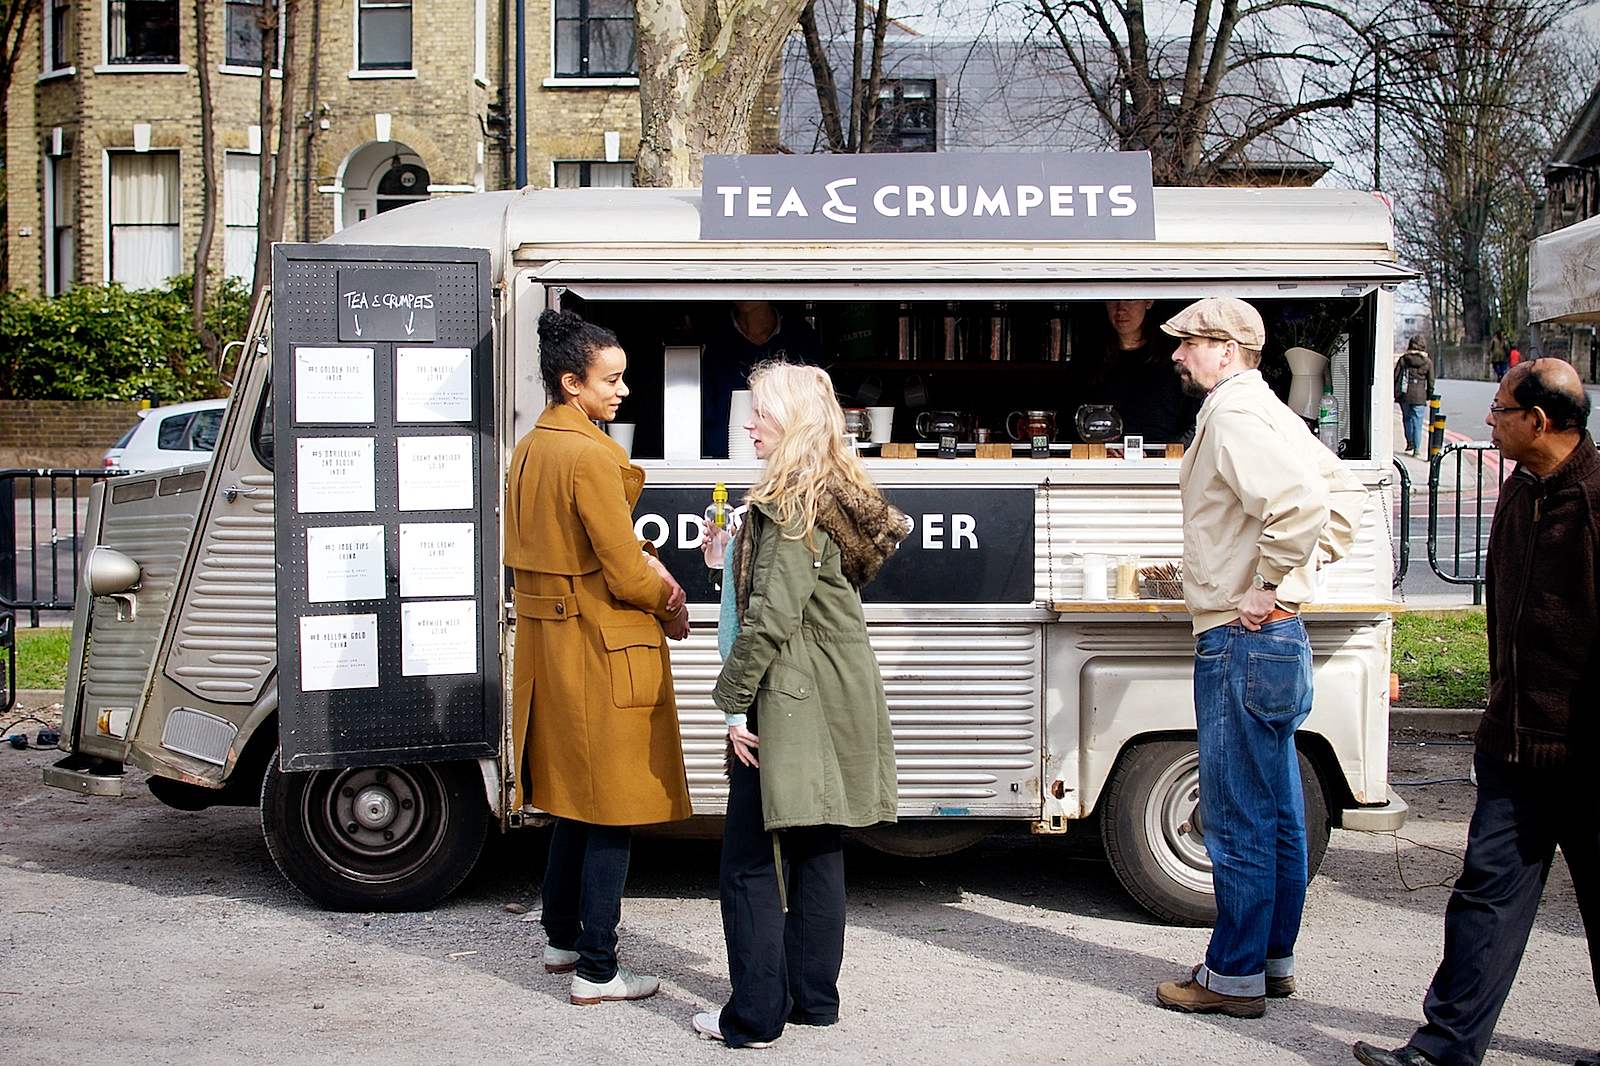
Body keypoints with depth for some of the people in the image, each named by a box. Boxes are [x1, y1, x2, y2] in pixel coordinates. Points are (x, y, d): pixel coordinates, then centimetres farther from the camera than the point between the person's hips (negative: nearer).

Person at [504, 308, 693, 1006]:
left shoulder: (531, 447, 10)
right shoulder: (590, 457, -19)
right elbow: (625, 574, -19)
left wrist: (645, 566, 4)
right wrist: (669, 605, 0)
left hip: (547, 638, 10)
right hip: (602, 649, -9)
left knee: (576, 799, 20)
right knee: (611, 813, -1)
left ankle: (561, 939, 31)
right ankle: (597, 972, 5)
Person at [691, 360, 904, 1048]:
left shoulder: (788, 504, -16)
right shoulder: (839, 494, 11)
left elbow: (771, 616, -20)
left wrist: (734, 701, -14)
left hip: (790, 703, -9)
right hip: (839, 700, 10)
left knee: (751, 863, -2)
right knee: (816, 851, 15)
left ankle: (755, 1016, 3)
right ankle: (814, 997, 23)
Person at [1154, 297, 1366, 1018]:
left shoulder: (1232, 415, -15)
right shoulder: (1270, 413, 18)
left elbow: (1300, 502, -30)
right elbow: (1344, 492, 24)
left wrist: (1269, 588, -20)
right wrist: (1315, 558, 15)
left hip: (1243, 639, -11)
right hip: (1278, 640, 11)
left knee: (1237, 820, -3)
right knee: (1276, 814, 16)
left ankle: (1233, 976, 5)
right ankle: (1274, 960, 26)